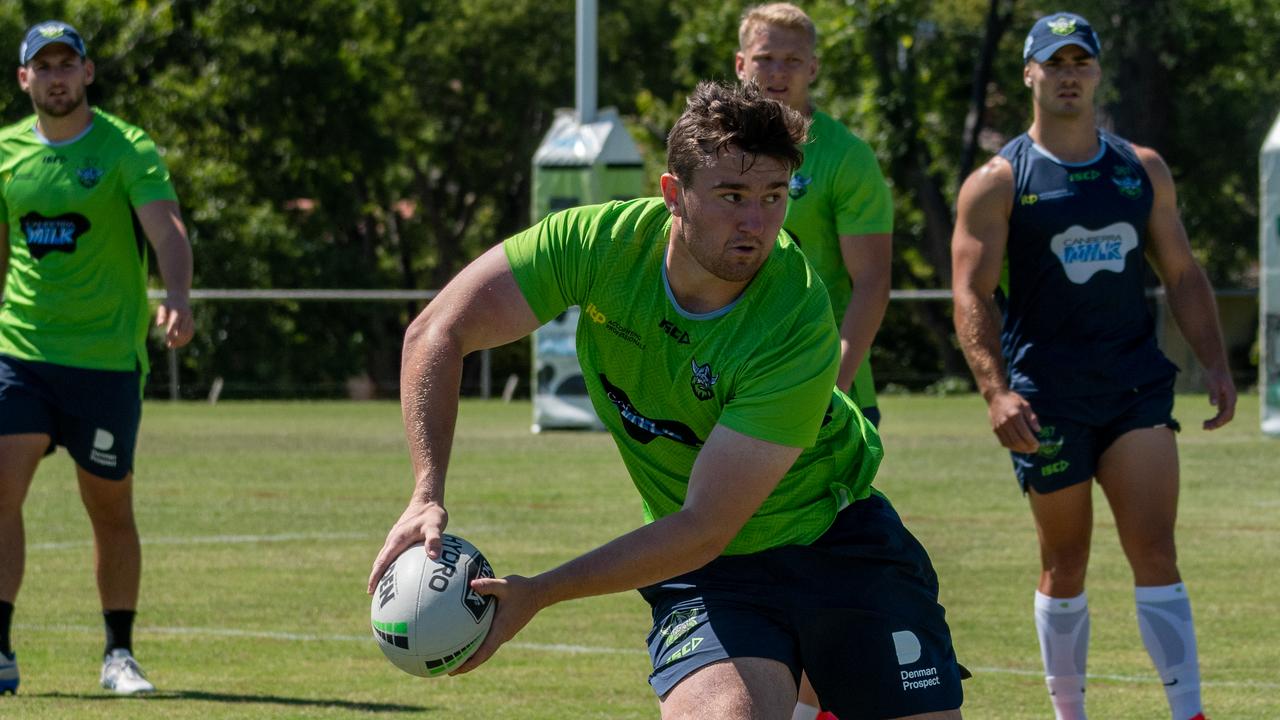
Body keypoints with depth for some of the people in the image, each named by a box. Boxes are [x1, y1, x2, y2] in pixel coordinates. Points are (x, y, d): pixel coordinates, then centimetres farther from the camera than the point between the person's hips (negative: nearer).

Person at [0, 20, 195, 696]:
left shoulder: (127, 150, -5)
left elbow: (168, 231, -19)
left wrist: (176, 298, -38)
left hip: (107, 359, -3)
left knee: (110, 510, 5)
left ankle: (119, 655, 19)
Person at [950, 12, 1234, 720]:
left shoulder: (1143, 170, 11)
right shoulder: (997, 183, 0)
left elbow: (1182, 274, 15)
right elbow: (972, 295, -5)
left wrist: (1215, 364, 4)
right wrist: (995, 390, -18)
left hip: (1138, 388, 2)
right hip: (1047, 397, -2)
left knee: (1155, 555, -9)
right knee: (1064, 567, 5)